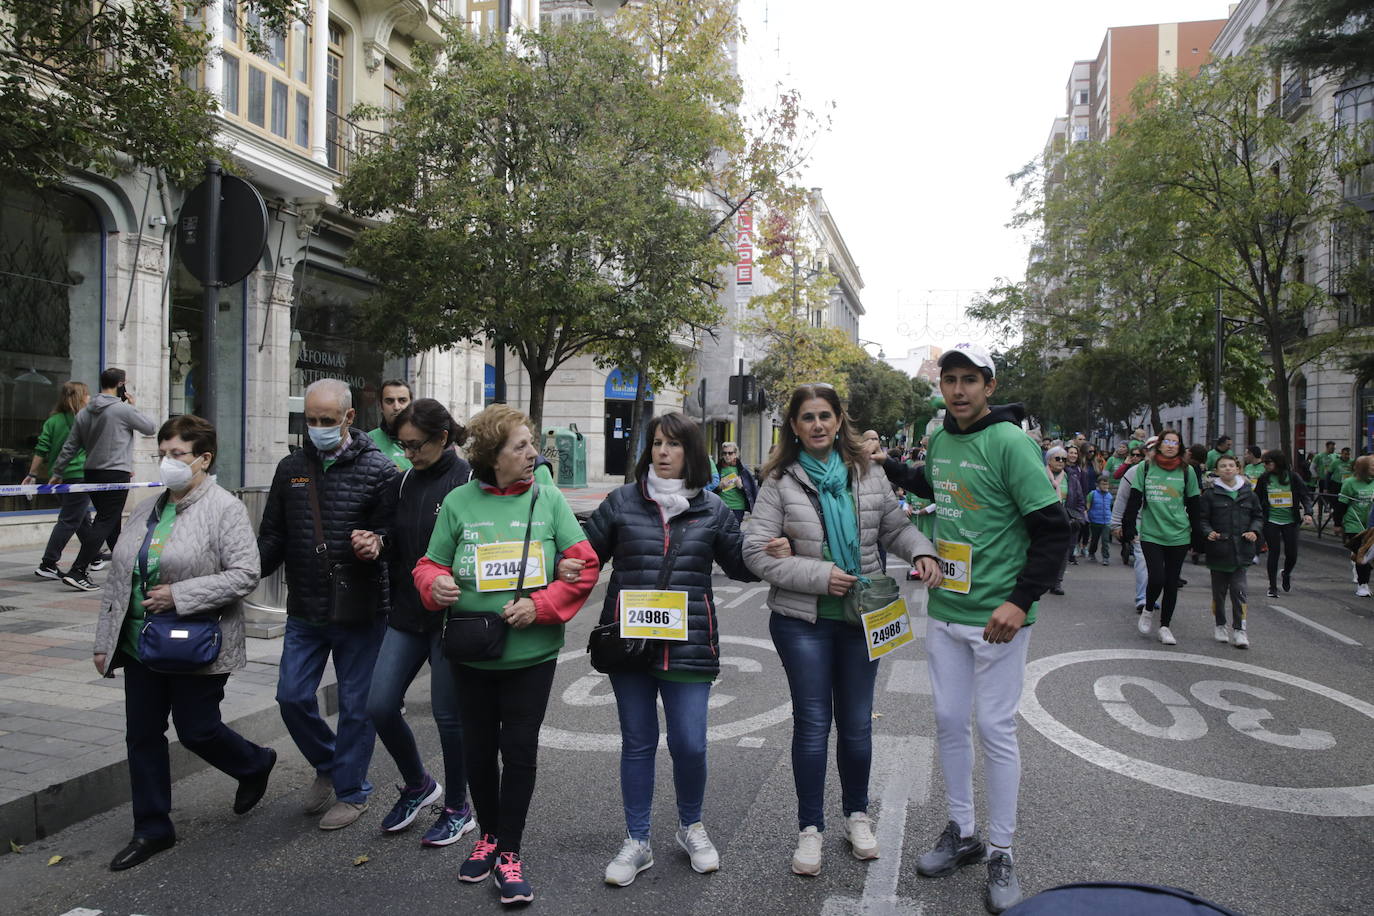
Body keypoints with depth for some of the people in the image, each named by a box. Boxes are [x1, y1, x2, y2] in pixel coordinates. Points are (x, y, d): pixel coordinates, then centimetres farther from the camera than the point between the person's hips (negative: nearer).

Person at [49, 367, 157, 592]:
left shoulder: (84, 412, 10)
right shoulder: (123, 409, -11)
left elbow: (70, 446, 11)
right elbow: (151, 428, 1)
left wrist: (57, 473, 19)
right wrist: (133, 406, 11)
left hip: (91, 473, 8)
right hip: (116, 474, -8)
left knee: (111, 522, 17)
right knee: (105, 523, -8)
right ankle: (77, 572, -14)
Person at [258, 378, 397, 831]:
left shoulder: (379, 469, -8)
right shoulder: (291, 468, 6)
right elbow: (273, 538, 11)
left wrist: (377, 543, -31)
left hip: (360, 612, -4)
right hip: (304, 612, 4)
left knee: (355, 704, 7)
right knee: (292, 697, 7)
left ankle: (351, 790, 26)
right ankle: (328, 764, 34)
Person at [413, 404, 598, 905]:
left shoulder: (548, 499, -3)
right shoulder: (459, 502, -2)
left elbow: (584, 566, -5)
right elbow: (430, 564, 4)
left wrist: (540, 605, -16)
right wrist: (435, 583, -19)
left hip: (531, 653, -1)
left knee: (519, 750, 4)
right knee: (478, 747, 14)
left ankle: (509, 852, 23)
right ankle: (489, 834, 38)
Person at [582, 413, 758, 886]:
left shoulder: (712, 509, 5)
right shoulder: (620, 502, 4)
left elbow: (740, 566, 10)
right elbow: (588, 556, 5)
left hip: (689, 646, 0)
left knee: (689, 744, 0)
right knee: (637, 742, 11)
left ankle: (691, 828, 30)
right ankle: (637, 842, 29)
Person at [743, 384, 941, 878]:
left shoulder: (866, 474, 2)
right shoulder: (780, 482, -8)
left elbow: (896, 526, 10)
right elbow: (756, 552, -13)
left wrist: (922, 552, -11)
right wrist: (821, 575, -19)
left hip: (860, 616, 3)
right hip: (802, 620, -3)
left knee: (857, 722, 13)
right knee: (813, 723, 4)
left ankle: (857, 815, 34)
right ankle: (810, 828, 22)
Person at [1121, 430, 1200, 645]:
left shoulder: (1187, 471, 4)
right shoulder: (1146, 467, 2)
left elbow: (1193, 504, 9)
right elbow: (1135, 498, 3)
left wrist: (1197, 534, 9)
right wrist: (1128, 525, -2)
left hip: (1179, 536, 2)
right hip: (1151, 534, -1)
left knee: (1172, 583, 6)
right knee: (1157, 578, -12)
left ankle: (1165, 626, 20)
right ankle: (1148, 611, 18)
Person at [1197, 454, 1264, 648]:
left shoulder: (1248, 493, 7)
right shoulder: (1210, 494, -1)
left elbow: (1258, 515, 15)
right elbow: (1202, 519, 0)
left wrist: (1254, 531, -3)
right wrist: (1208, 532, -18)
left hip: (1241, 551, 1)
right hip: (1218, 550, -1)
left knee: (1239, 589, -4)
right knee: (1219, 590, 9)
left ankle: (1239, 629, 2)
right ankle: (1219, 626, 25)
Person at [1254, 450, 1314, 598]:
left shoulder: (1293, 478, -3)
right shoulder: (1264, 479, 0)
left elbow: (1305, 496, -1)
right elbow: (1257, 499, 7)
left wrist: (1307, 512, -16)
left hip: (1290, 521, 0)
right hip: (1271, 521, 0)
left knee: (1292, 554, 1)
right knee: (1274, 553, -2)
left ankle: (1287, 573, 36)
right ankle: (1272, 587, 8)